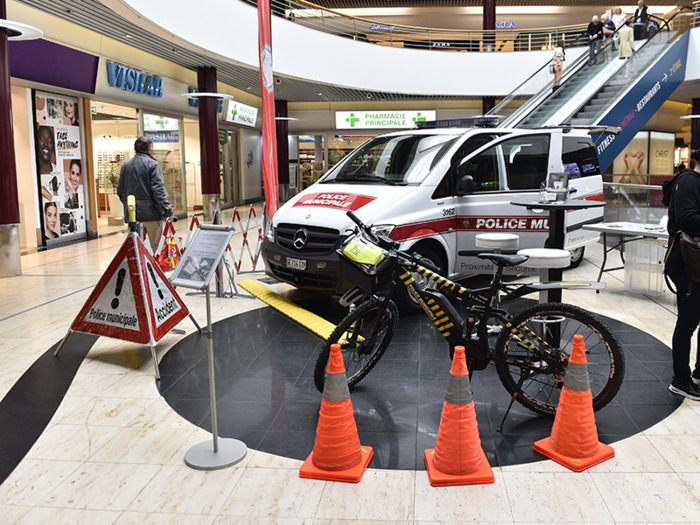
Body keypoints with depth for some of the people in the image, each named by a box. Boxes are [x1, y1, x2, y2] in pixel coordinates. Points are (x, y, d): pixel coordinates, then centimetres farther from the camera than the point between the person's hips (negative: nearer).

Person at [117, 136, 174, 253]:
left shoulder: (126, 166, 13)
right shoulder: (152, 164, -5)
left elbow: (120, 191, 15)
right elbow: (158, 190, -14)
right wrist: (168, 210, -15)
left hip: (131, 215, 6)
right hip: (151, 213, -6)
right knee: (156, 247, -1)